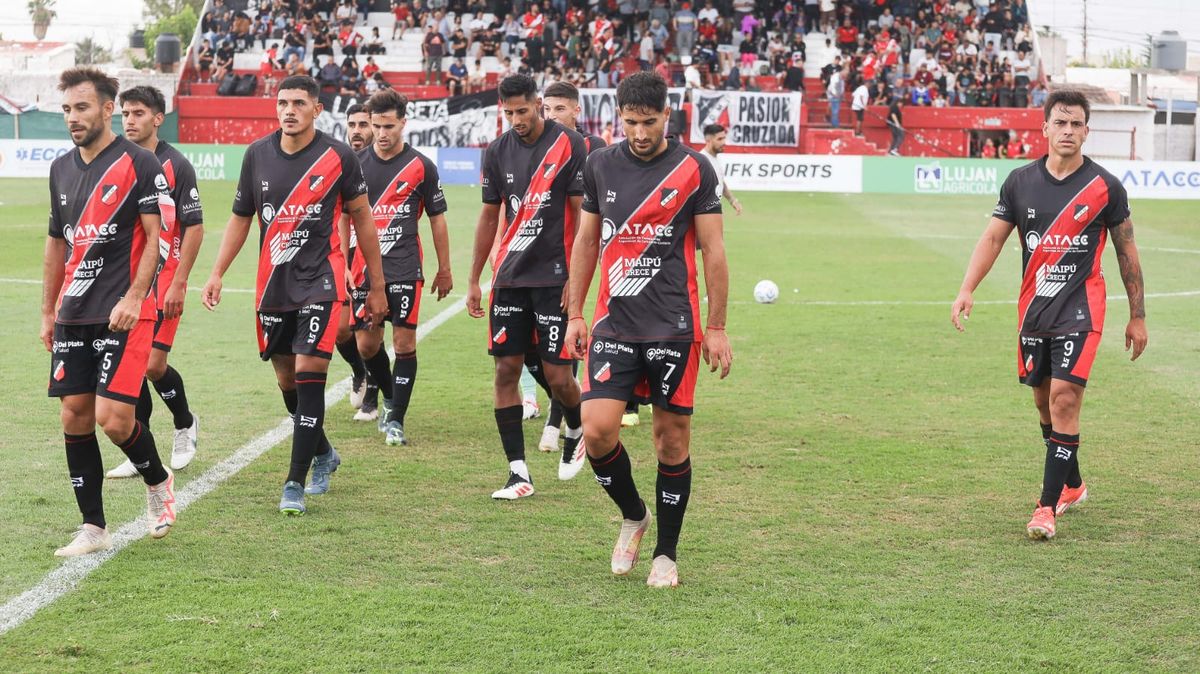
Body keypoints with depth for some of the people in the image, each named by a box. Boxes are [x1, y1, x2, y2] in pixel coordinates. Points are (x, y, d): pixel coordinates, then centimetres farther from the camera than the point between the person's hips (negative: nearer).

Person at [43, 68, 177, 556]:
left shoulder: (138, 163, -6)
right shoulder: (62, 169, 14)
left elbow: (153, 236, -10)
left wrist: (134, 297, -19)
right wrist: (48, 311, 20)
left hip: (124, 314, -6)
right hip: (73, 315, 7)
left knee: (113, 418, -13)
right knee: (74, 417, 3)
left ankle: (158, 483, 16)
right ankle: (93, 528, 11)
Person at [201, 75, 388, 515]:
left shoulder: (338, 157, -5)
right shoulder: (258, 154, 4)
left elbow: (362, 220, 4)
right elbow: (240, 218, 14)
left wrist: (377, 286, 6)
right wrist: (217, 273, 7)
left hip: (320, 281, -4)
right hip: (272, 285, 4)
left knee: (308, 376, -12)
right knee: (287, 381, 11)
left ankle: (295, 485, -8)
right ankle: (323, 455, 36)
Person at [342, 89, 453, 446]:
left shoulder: (421, 167, 0)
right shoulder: (356, 163, 4)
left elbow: (437, 218, 8)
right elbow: (344, 217, 10)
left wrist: (444, 270, 9)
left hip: (405, 268, -2)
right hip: (365, 267, 2)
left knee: (405, 342, -7)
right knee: (366, 344, 3)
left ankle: (395, 420, 0)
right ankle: (391, 397, 29)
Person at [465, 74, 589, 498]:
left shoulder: (570, 146, -7)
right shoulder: (498, 152, 7)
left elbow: (584, 215, -7)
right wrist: (473, 280, 16)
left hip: (554, 277, -4)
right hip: (509, 277, 5)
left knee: (556, 374, -5)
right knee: (506, 370, -1)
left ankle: (576, 431, 28)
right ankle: (518, 471, 3)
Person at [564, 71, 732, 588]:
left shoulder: (694, 170, -3)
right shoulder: (601, 166, 7)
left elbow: (713, 251, 0)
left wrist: (717, 327, -3)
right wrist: (575, 315, 11)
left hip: (674, 327, -2)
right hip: (613, 325, 2)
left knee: (672, 439, 2)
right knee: (597, 429, -10)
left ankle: (666, 554, 17)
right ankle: (632, 515, 18)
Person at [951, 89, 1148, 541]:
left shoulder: (1105, 187, -4)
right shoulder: (1021, 181, 3)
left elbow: (1127, 252, 4)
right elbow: (993, 237, 6)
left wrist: (1137, 316, 6)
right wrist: (967, 290, -7)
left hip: (1081, 310, -4)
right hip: (1033, 308, 4)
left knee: (1064, 398, -15)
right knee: (1043, 399, 13)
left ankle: (1048, 507, -11)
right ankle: (1071, 485, 34)